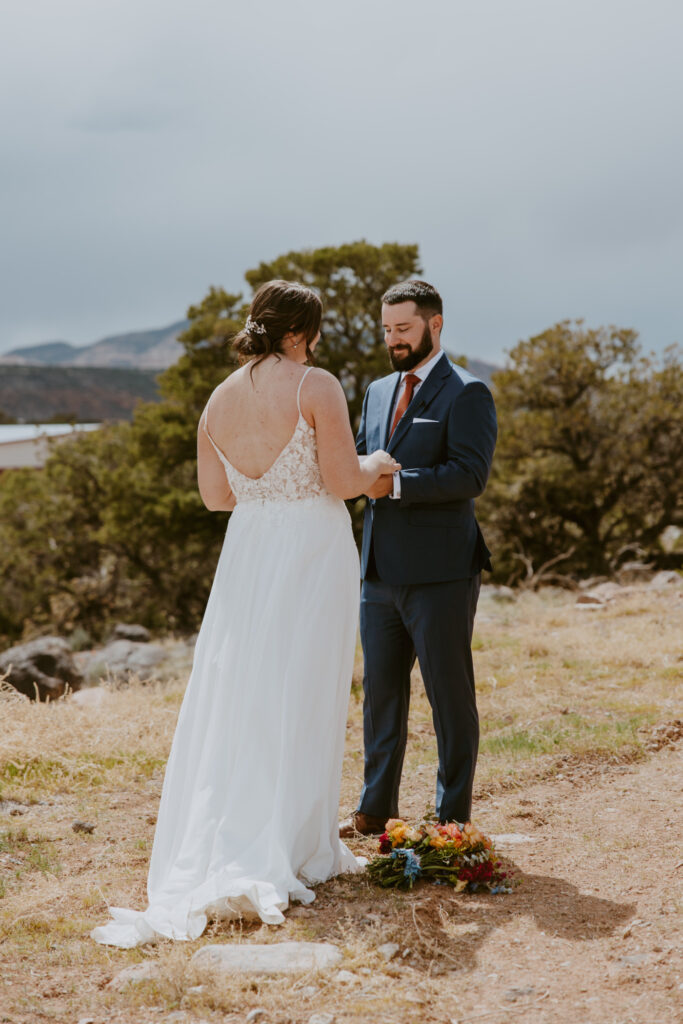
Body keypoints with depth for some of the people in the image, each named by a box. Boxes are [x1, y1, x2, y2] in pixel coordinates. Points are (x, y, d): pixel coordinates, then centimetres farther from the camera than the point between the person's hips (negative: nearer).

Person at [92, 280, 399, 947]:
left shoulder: (219, 400, 7)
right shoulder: (316, 387, -11)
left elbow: (215, 495, 12)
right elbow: (344, 481, -13)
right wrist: (376, 463, 7)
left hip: (248, 554, 5)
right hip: (313, 551, -5)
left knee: (233, 697, 13)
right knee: (300, 702, 2)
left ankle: (208, 849, 16)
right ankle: (286, 851, 6)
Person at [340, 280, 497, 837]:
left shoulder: (467, 393, -7)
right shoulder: (378, 392, 17)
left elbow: (470, 473, -17)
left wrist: (396, 484, -26)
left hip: (440, 573, -7)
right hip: (382, 571, 7)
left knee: (450, 695, 3)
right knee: (381, 691, 13)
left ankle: (453, 818, 12)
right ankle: (376, 808, 24)